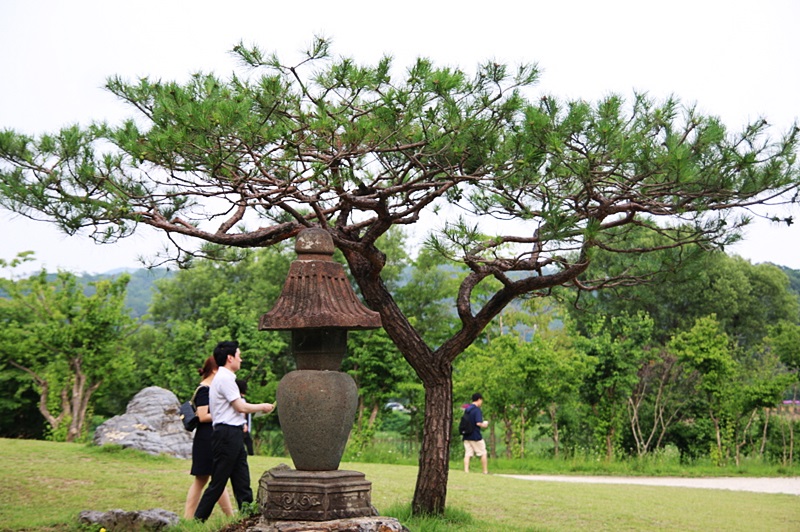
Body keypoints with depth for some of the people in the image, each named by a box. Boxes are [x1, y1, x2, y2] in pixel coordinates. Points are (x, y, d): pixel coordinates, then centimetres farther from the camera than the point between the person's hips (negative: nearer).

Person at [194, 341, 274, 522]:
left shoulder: (224, 377, 18)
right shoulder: (224, 378, -13)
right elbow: (240, 407, -13)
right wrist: (262, 407, 0)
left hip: (234, 435, 10)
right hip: (227, 434, -10)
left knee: (242, 482, 8)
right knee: (218, 483, -5)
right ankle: (198, 519, 2)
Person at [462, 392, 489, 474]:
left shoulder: (466, 409, 11)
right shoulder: (477, 410, -13)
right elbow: (478, 423, -23)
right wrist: (484, 425, -2)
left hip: (466, 436, 6)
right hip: (475, 436, -6)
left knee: (467, 454, 2)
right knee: (483, 454, 7)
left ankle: (466, 470, -7)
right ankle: (485, 471, 11)